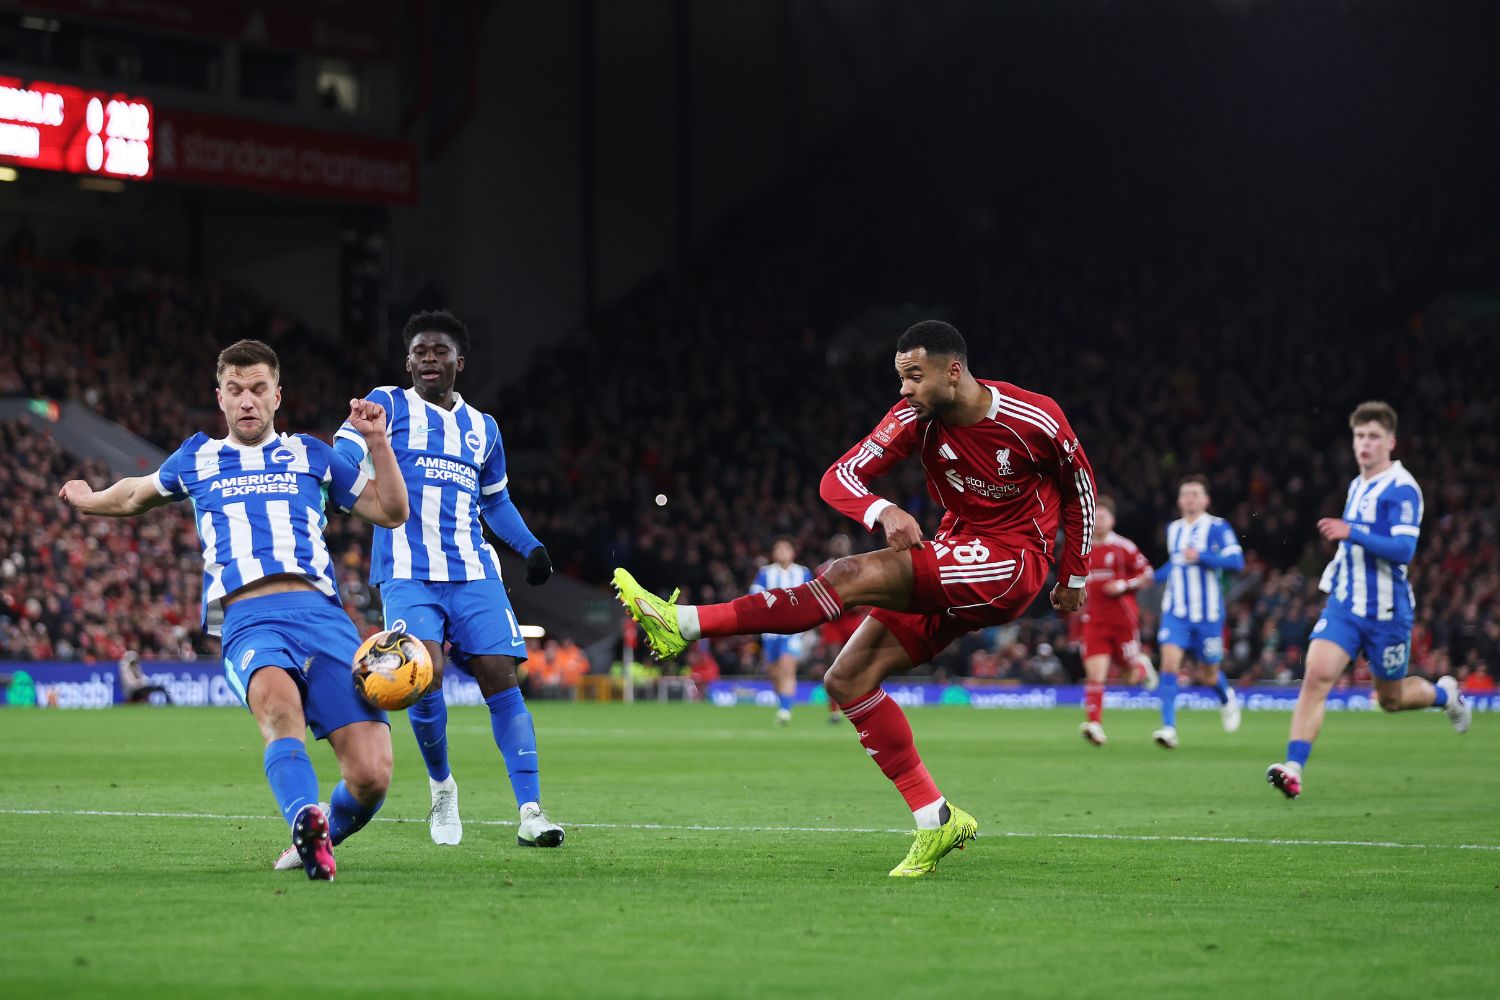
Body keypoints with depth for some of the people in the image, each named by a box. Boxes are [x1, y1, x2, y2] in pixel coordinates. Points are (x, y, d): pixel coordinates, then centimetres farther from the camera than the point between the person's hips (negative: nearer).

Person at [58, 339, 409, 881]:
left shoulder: (310, 455, 24)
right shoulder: (197, 458, 26)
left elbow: (391, 512, 26)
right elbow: (136, 494, 48)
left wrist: (377, 441, 14)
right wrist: (89, 499, 61)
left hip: (321, 613, 1)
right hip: (247, 621, -1)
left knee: (371, 776, -17)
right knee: (278, 703, -41)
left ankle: (317, 839, 12)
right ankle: (307, 821, -61)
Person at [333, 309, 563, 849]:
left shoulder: (483, 427, 20)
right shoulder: (388, 405, 7)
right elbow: (343, 459, -5)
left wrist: (531, 546, 15)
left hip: (473, 573, 4)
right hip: (408, 574, -3)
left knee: (501, 678, -9)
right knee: (425, 675, -20)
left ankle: (530, 813, -9)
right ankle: (441, 786, 7)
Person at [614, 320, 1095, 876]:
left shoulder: (1035, 420, -12)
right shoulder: (915, 418, -3)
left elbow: (1079, 486, 6)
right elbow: (838, 478, -10)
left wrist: (1074, 577, 12)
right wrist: (881, 512, -33)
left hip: (1012, 564, -7)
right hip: (956, 563, 7)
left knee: (854, 576, -25)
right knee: (847, 679, -5)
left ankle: (685, 624, -29)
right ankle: (935, 820, -5)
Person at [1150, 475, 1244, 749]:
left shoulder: (1217, 528, -6)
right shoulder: (1173, 529, 11)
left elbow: (1236, 561, -18)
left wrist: (1201, 557, -26)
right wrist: (1153, 577, 17)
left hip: (1208, 613, -3)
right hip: (1176, 612, 3)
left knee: (1209, 672, 9)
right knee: (1169, 663, -18)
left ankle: (1227, 699, 45)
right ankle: (1169, 728, -21)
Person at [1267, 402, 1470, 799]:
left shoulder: (1401, 489, -13)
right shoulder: (1356, 486, 11)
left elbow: (1403, 550, -24)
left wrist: (1351, 533, -31)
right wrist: (1333, 578, 20)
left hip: (1387, 612, -5)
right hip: (1344, 604, 5)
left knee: (1391, 699, 10)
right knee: (1316, 676, -16)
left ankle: (1445, 694, 43)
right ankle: (1293, 769, -21)